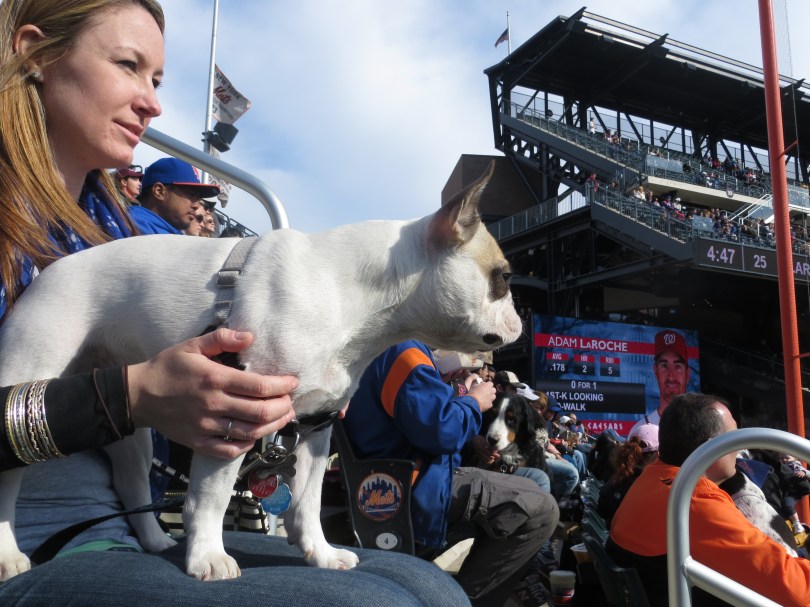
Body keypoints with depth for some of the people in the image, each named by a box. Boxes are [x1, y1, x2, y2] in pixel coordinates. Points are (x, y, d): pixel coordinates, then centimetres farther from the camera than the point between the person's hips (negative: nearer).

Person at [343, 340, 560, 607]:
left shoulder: (380, 351, 17)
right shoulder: (405, 350, -16)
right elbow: (439, 430, -24)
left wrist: (461, 399, 16)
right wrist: (474, 401, -6)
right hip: (413, 492, -11)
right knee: (540, 508, -11)